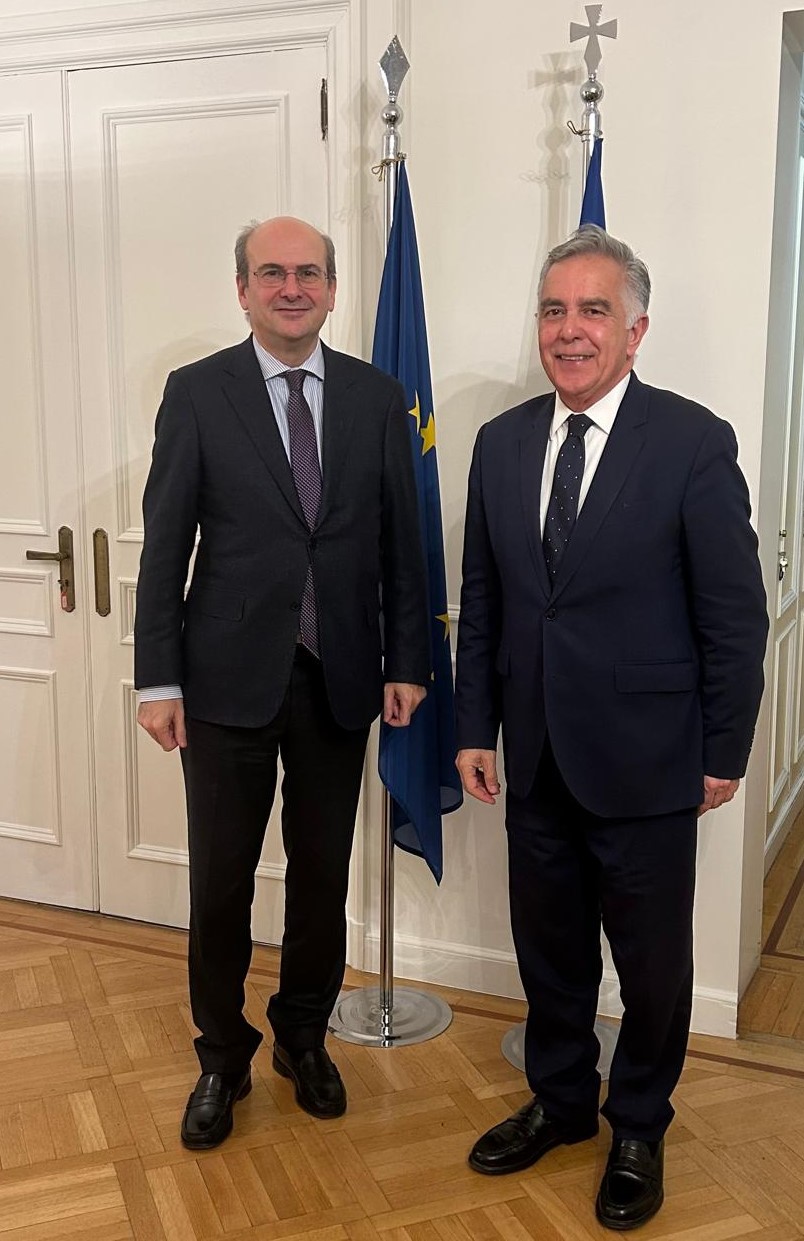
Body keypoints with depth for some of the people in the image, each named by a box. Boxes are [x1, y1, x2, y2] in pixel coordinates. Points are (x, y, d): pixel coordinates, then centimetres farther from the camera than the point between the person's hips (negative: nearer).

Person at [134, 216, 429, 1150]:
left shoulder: (377, 398, 4)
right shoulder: (197, 393, -2)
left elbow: (401, 542, 6)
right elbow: (165, 544, -4)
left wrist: (406, 663, 2)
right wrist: (158, 679, -7)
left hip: (340, 679, 2)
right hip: (228, 679, -1)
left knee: (323, 878, 13)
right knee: (219, 884, 8)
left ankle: (304, 1037, 36)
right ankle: (222, 1057, 29)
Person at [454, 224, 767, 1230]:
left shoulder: (693, 443, -11)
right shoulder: (501, 443, 4)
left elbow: (735, 615, -8)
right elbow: (481, 600, 8)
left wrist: (724, 755, -7)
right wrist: (475, 728, 6)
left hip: (645, 763, -4)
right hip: (537, 760, 4)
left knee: (652, 961, 12)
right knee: (548, 948, 19)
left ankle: (637, 1130, 35)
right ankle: (559, 1101, 41)